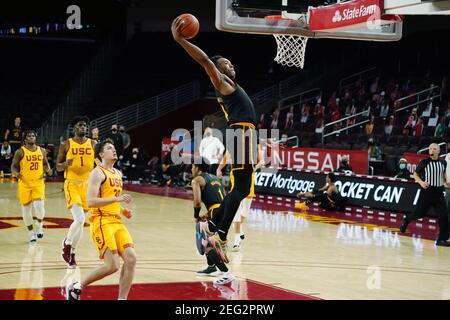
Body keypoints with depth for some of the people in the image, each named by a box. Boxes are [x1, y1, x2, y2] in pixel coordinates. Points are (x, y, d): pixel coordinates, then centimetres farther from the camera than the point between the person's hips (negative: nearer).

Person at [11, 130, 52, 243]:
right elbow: (13, 166, 0)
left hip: (38, 182, 1)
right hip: (24, 183, -1)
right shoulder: (20, 152, -4)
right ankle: (31, 232, 19)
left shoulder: (41, 151, 7)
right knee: (26, 208, 4)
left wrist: (48, 170, -2)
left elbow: (45, 163, 19)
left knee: (39, 205, -16)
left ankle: (39, 226, 11)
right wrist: (16, 173, -21)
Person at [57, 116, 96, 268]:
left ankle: (71, 252, 24)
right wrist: (66, 163, -18)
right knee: (79, 220, -19)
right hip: (72, 184, -3)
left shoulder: (93, 144, 5)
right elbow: (58, 167, 3)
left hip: (88, 185, 3)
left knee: (81, 221, 8)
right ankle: (67, 243, 8)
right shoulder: (66, 144, 0)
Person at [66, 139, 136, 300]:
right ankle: (76, 287, 5)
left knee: (131, 259, -6)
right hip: (102, 222, -8)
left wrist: (123, 211, 13)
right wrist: (117, 199, -25)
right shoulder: (97, 173, -8)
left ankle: (122, 299, 2)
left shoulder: (118, 173, 19)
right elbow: (91, 202, -19)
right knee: (112, 265, -14)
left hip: (117, 222, 8)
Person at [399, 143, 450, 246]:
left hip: (438, 192, 2)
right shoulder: (424, 162, -6)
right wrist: (421, 182, -15)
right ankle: (407, 219, 42)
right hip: (427, 191, -2)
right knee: (419, 213, 7)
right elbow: (415, 174, 3)